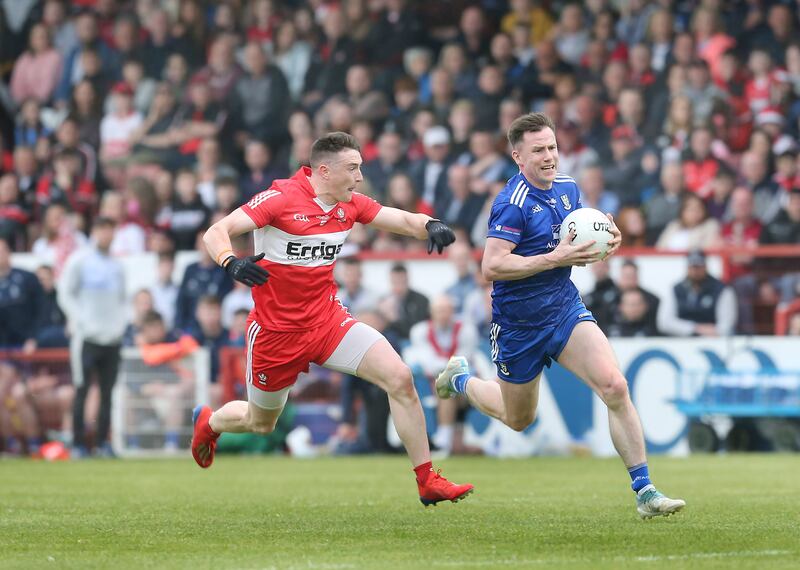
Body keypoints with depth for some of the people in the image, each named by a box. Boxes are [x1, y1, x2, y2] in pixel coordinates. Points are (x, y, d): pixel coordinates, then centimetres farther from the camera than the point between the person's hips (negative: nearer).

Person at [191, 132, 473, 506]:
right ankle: (208, 422, 52)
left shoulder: (350, 205, -1)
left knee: (400, 378, -15)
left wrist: (431, 226, -26)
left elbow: (406, 221, -2)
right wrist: (231, 262, -44)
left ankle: (427, 481, -7)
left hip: (328, 320, 5)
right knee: (260, 423, 15)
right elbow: (216, 233, -22)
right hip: (276, 331, -4)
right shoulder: (281, 199, -19)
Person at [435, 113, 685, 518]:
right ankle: (460, 379, 48)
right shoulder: (513, 203, -21)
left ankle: (644, 491, -14)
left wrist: (606, 240, -6)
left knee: (615, 387, -17)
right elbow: (492, 266, -27)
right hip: (519, 323, -5)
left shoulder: (567, 189, 2)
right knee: (518, 420, 17)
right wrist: (554, 258, -30)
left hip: (566, 307, 5)